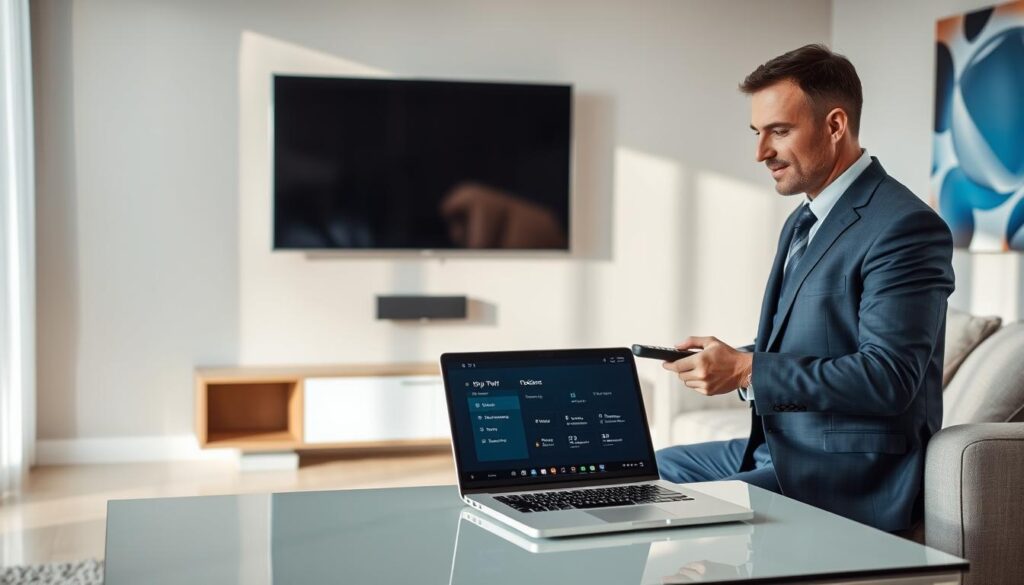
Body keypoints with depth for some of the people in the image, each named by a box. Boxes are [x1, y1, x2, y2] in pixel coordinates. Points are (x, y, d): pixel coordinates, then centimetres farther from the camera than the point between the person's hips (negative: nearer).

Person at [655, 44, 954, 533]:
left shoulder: (904, 227, -18)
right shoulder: (803, 221, 13)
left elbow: (889, 377, -25)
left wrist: (746, 370, -25)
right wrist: (730, 362, -3)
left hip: (853, 476, -10)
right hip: (780, 449, 10)